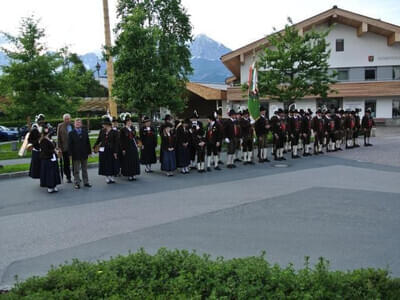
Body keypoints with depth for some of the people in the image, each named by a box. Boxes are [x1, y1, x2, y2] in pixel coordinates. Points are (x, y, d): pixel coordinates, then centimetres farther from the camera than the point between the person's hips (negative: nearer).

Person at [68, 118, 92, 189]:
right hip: (76, 154, -3)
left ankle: (86, 182, 21)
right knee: (76, 170, 3)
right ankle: (77, 183, 11)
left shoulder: (85, 132, 7)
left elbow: (88, 142, 7)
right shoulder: (71, 133, -2)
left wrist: (89, 152, 3)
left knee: (85, 169, 12)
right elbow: (70, 145, -4)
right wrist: (70, 154, -10)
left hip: (84, 154, 3)